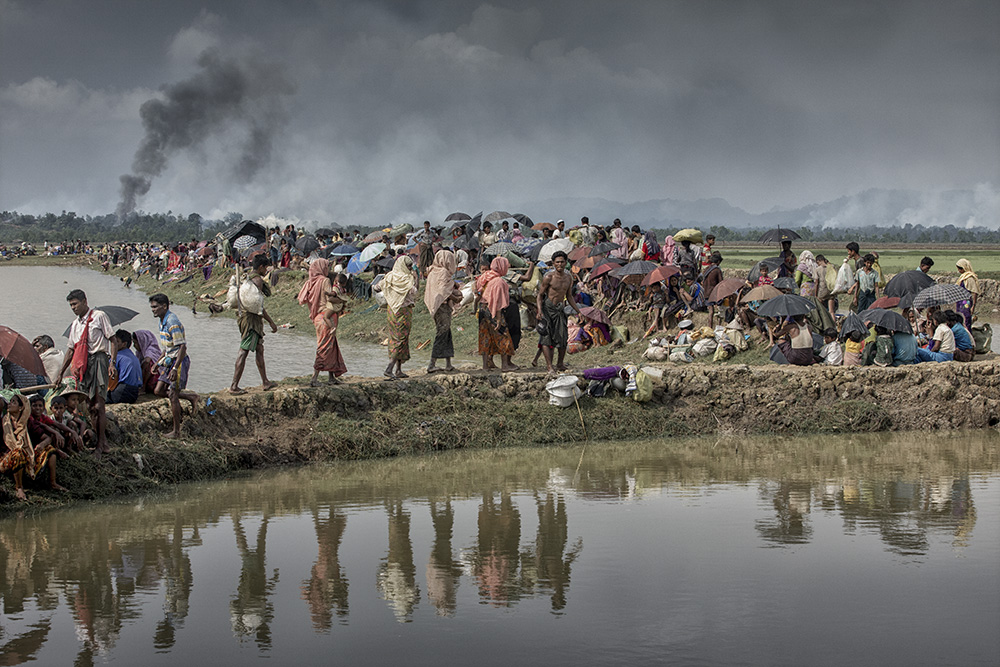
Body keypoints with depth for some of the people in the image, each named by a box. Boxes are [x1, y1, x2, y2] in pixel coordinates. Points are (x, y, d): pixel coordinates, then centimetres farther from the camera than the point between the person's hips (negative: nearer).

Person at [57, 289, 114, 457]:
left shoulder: (99, 316, 1)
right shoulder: (75, 325, 21)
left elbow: (112, 340, -2)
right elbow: (71, 350, 26)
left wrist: (112, 363, -12)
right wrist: (61, 372, 23)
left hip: (98, 359, -7)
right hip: (82, 364, 7)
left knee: (98, 404, -11)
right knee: (87, 405, 1)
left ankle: (100, 443, -10)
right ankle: (103, 441, 7)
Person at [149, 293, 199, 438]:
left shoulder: (172, 323, -21)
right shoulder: (162, 321, 10)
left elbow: (182, 347, -23)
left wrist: (175, 369, -27)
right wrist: (158, 362, 22)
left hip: (179, 361, -9)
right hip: (169, 360, 9)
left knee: (173, 395, -4)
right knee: (158, 391, 7)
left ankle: (176, 431, 5)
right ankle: (190, 397, 22)